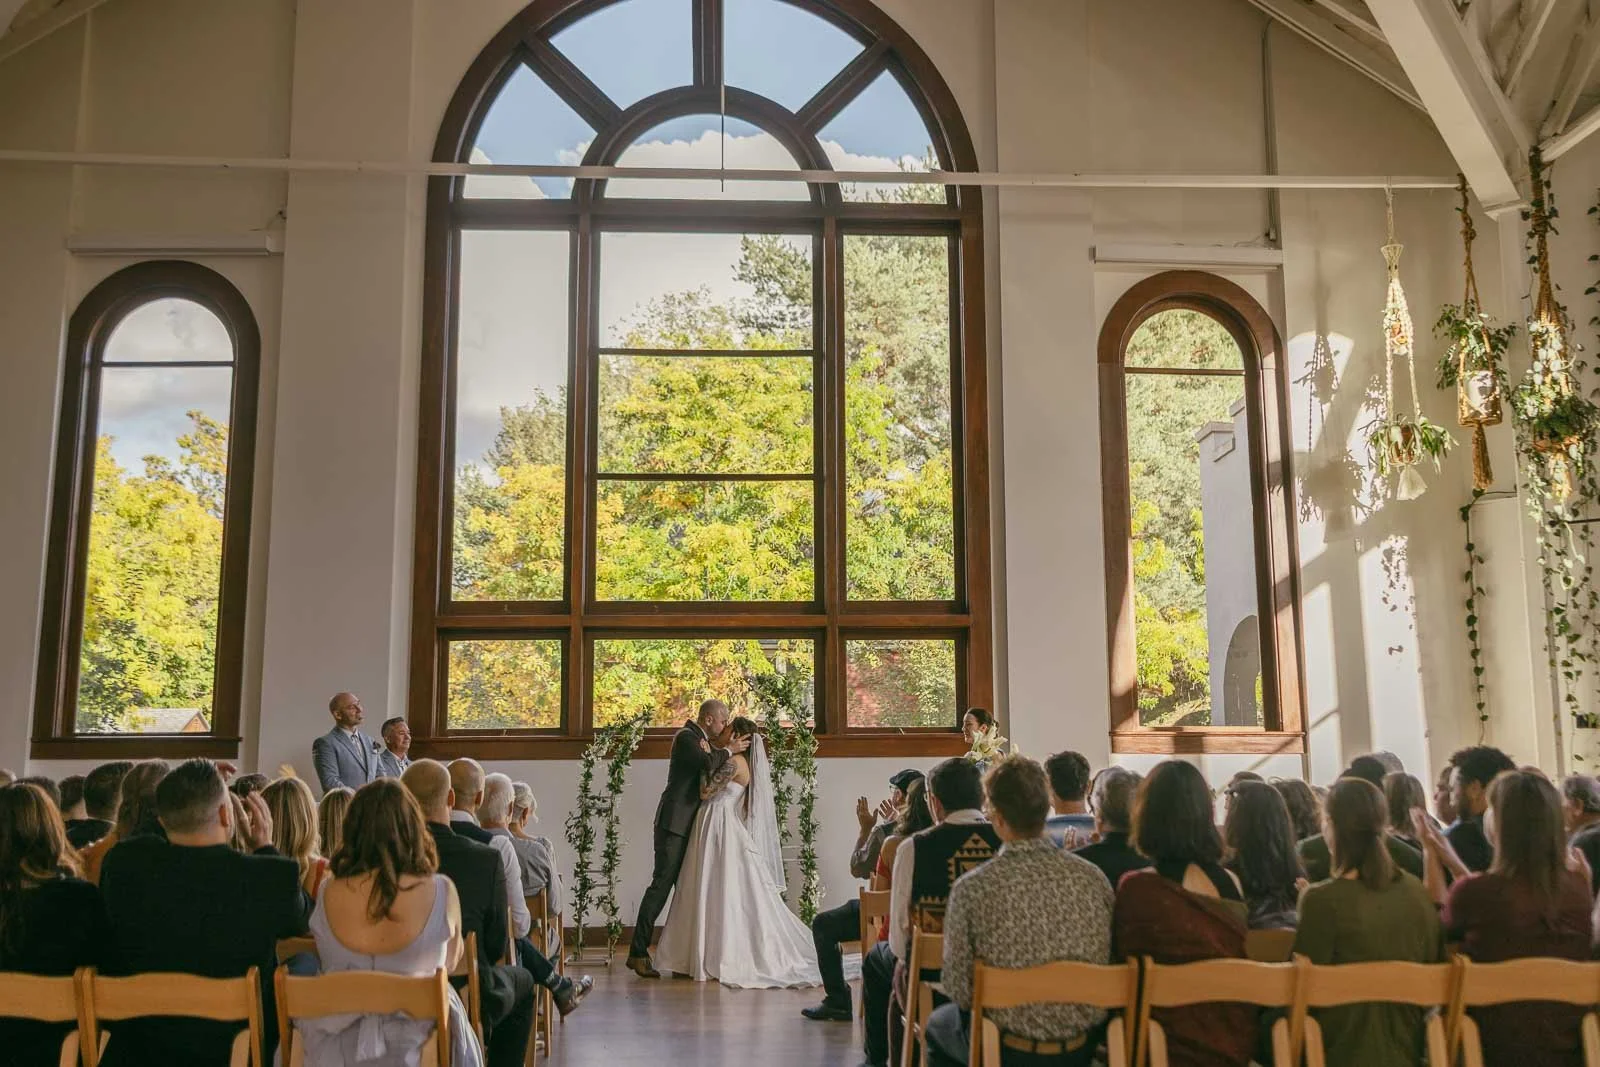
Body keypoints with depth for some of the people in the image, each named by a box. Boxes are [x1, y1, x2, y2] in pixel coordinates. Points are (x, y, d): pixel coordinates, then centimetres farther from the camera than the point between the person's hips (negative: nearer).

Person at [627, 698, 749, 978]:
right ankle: (638, 952, -7)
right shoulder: (686, 737, -12)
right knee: (662, 884, -10)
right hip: (674, 822, -10)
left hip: (689, 825, 10)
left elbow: (708, 772, 17)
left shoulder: (700, 739, 18)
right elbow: (708, 764, -27)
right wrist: (729, 751, -12)